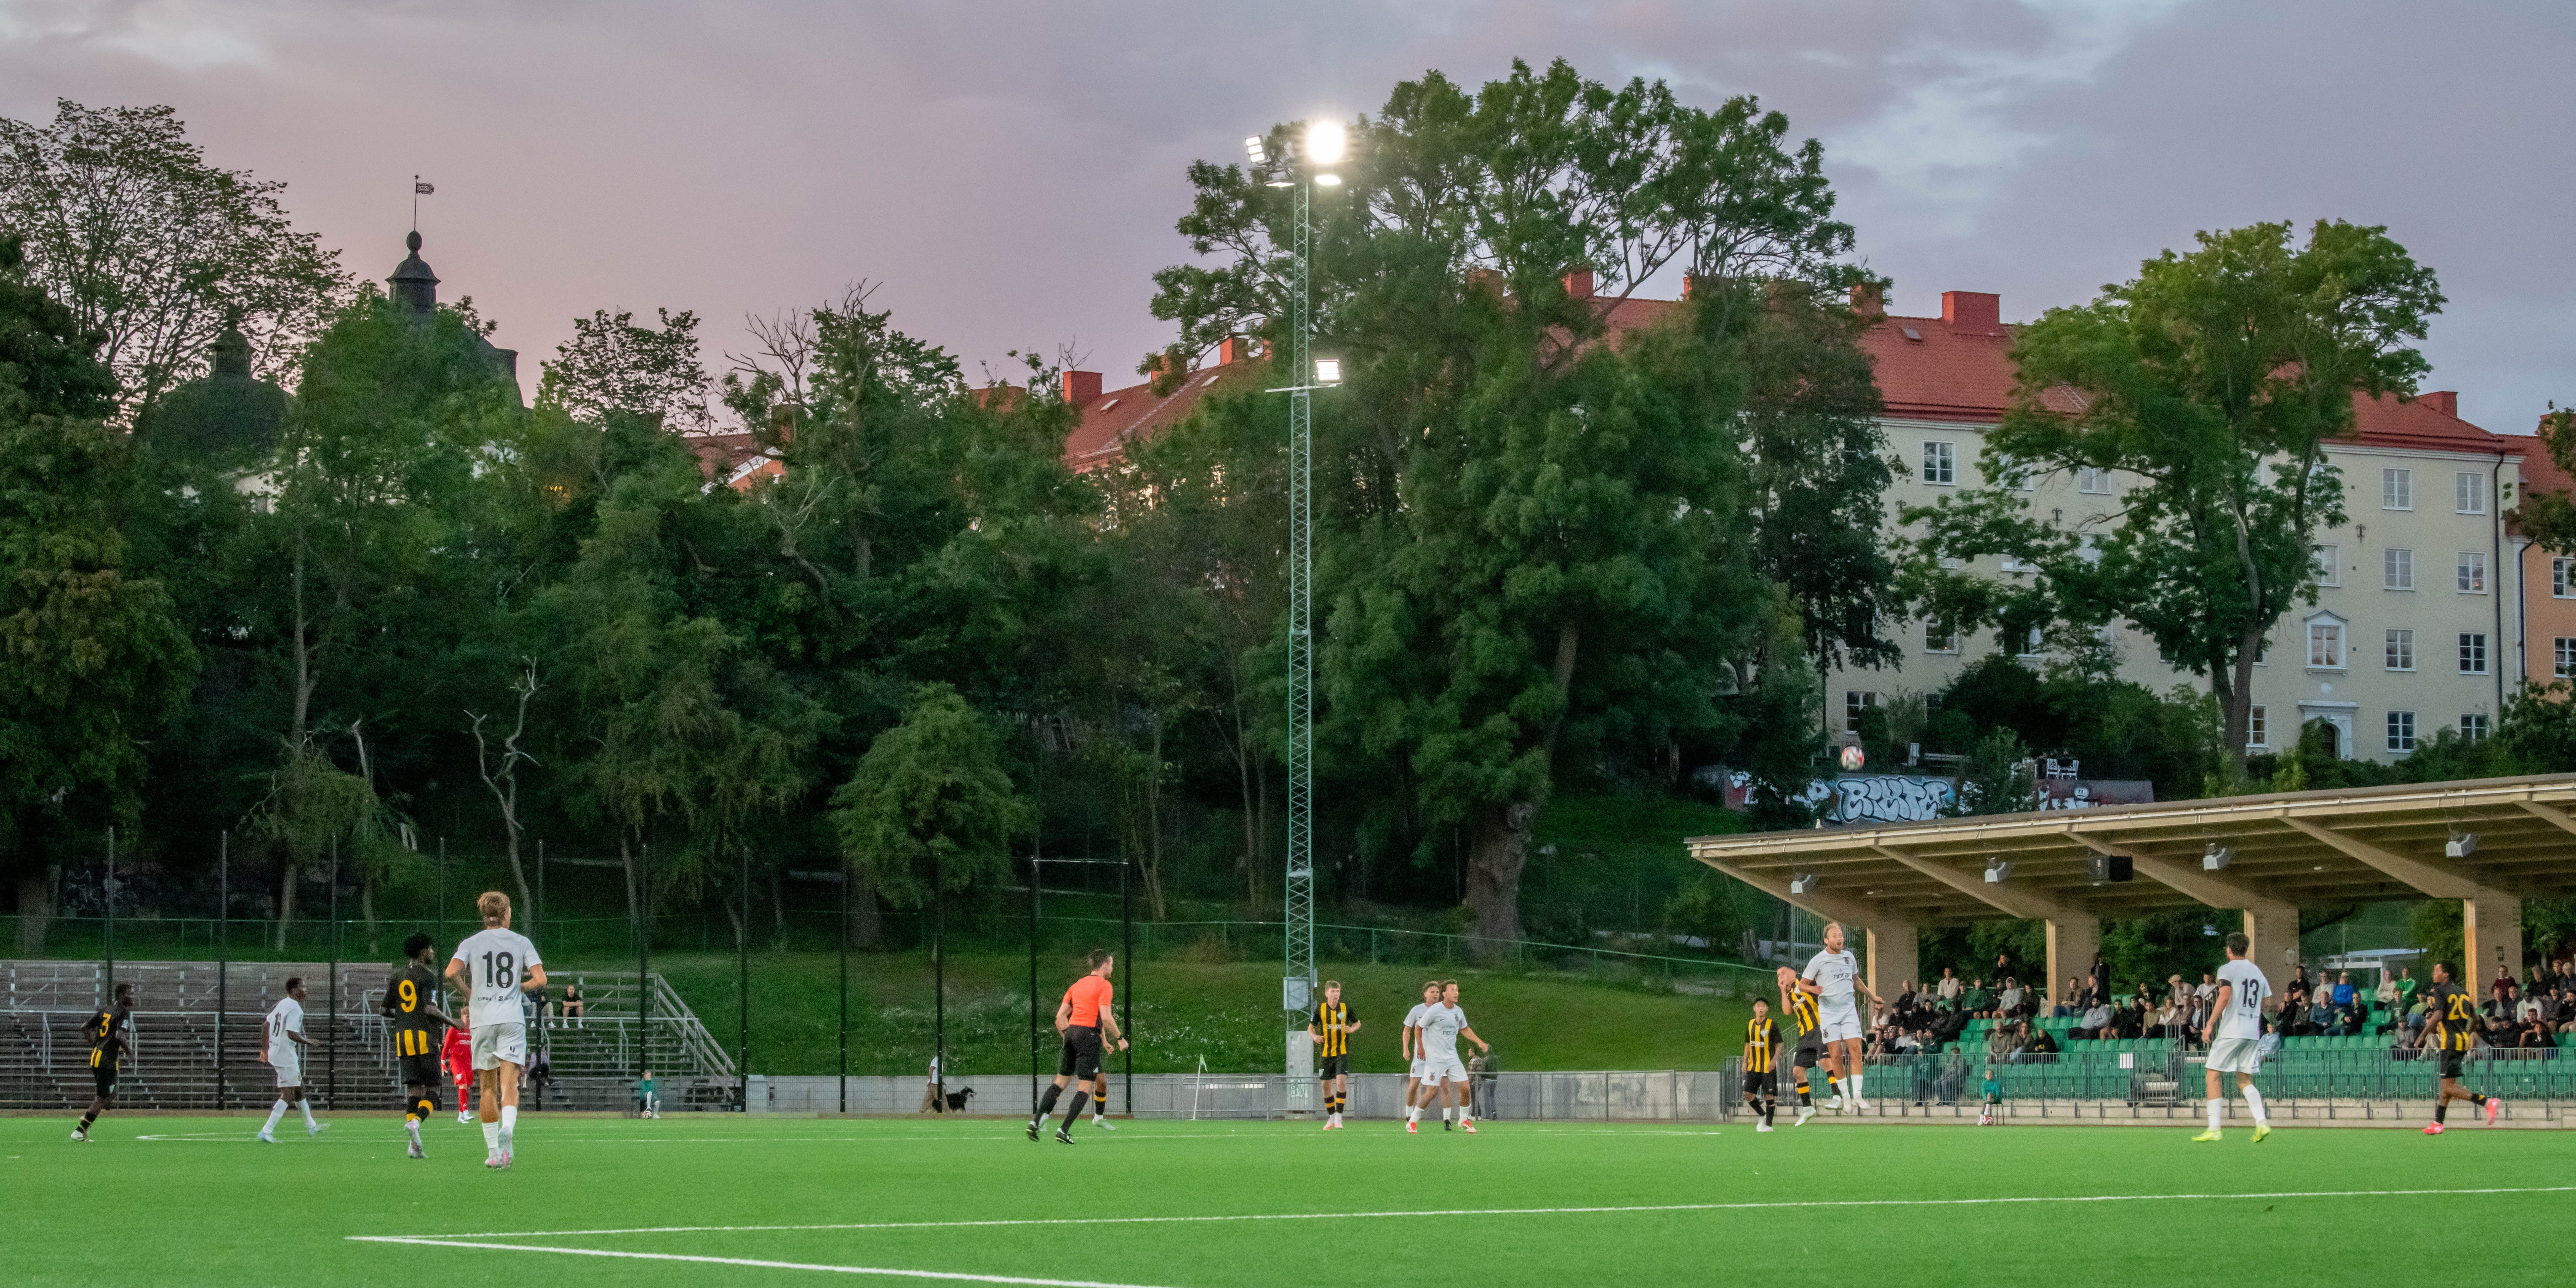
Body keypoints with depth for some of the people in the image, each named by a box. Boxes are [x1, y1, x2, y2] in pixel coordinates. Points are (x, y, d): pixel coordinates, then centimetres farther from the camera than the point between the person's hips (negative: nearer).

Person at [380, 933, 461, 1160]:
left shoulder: (398, 978, 15)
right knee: (433, 1089, 0)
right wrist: (450, 1022, -2)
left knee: (414, 1090, 6)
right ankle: (416, 1122, -28)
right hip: (424, 1037, -6)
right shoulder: (427, 977, -5)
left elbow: (383, 1009, 15)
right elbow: (430, 1009, -16)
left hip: (403, 1037, 6)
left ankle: (415, 1146, -4)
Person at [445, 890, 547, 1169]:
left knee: (488, 1088, 11)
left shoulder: (471, 943, 6)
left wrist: (471, 997, 6)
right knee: (509, 1084, -7)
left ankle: (493, 1152, 11)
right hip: (512, 1019, -1)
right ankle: (508, 1129, -36)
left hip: (482, 1020, 1)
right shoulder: (521, 942, 6)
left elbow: (451, 973, -10)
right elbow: (540, 980, -2)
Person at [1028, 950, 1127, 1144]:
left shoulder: (1078, 984, 17)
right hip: (1089, 1034, -7)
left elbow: (1060, 1016, 15)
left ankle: (1036, 1121, 3)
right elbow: (1106, 1017, -14)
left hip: (1071, 1033, 7)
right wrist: (1120, 1038, -4)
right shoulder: (1104, 985, -4)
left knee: (1061, 1082, 14)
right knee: (1086, 1088, -1)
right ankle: (1064, 1131, -9)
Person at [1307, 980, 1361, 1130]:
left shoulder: (1346, 1008, -3)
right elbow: (1311, 1028, 8)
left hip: (1342, 1052, -2)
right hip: (1325, 1054, 2)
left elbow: (1357, 1023, 12)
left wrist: (1351, 1029, -10)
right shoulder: (1320, 1009, -2)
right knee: (1326, 1085, 5)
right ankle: (1331, 1118, 23)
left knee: (1341, 1081, -18)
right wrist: (1315, 1036, -14)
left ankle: (1338, 1119, -11)